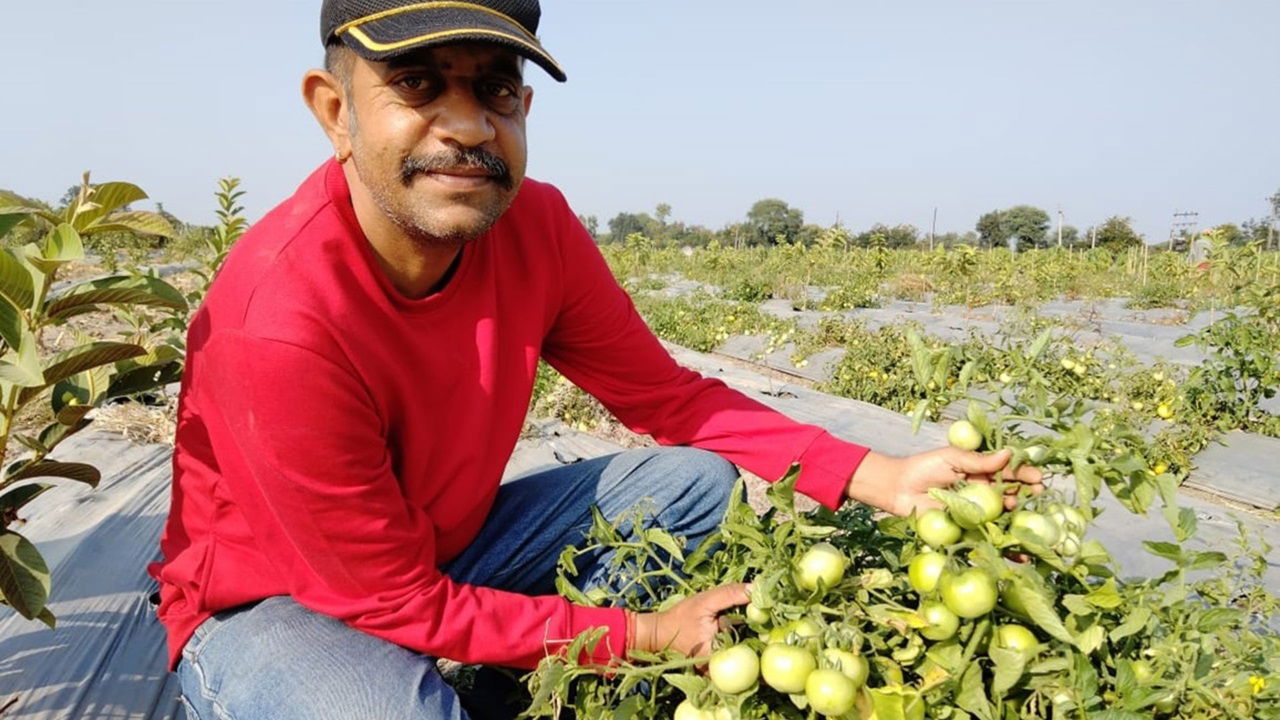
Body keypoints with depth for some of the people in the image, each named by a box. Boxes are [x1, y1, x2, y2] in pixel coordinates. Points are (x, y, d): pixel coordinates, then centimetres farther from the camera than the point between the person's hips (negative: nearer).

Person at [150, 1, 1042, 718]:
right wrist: (644, 636, -22)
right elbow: (401, 605, -25)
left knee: (695, 480, -7)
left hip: (449, 543, 6)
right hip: (272, 602, -5)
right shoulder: (279, 323, -33)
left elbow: (673, 400, -7)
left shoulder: (535, 228, -16)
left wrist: (879, 479, -18)